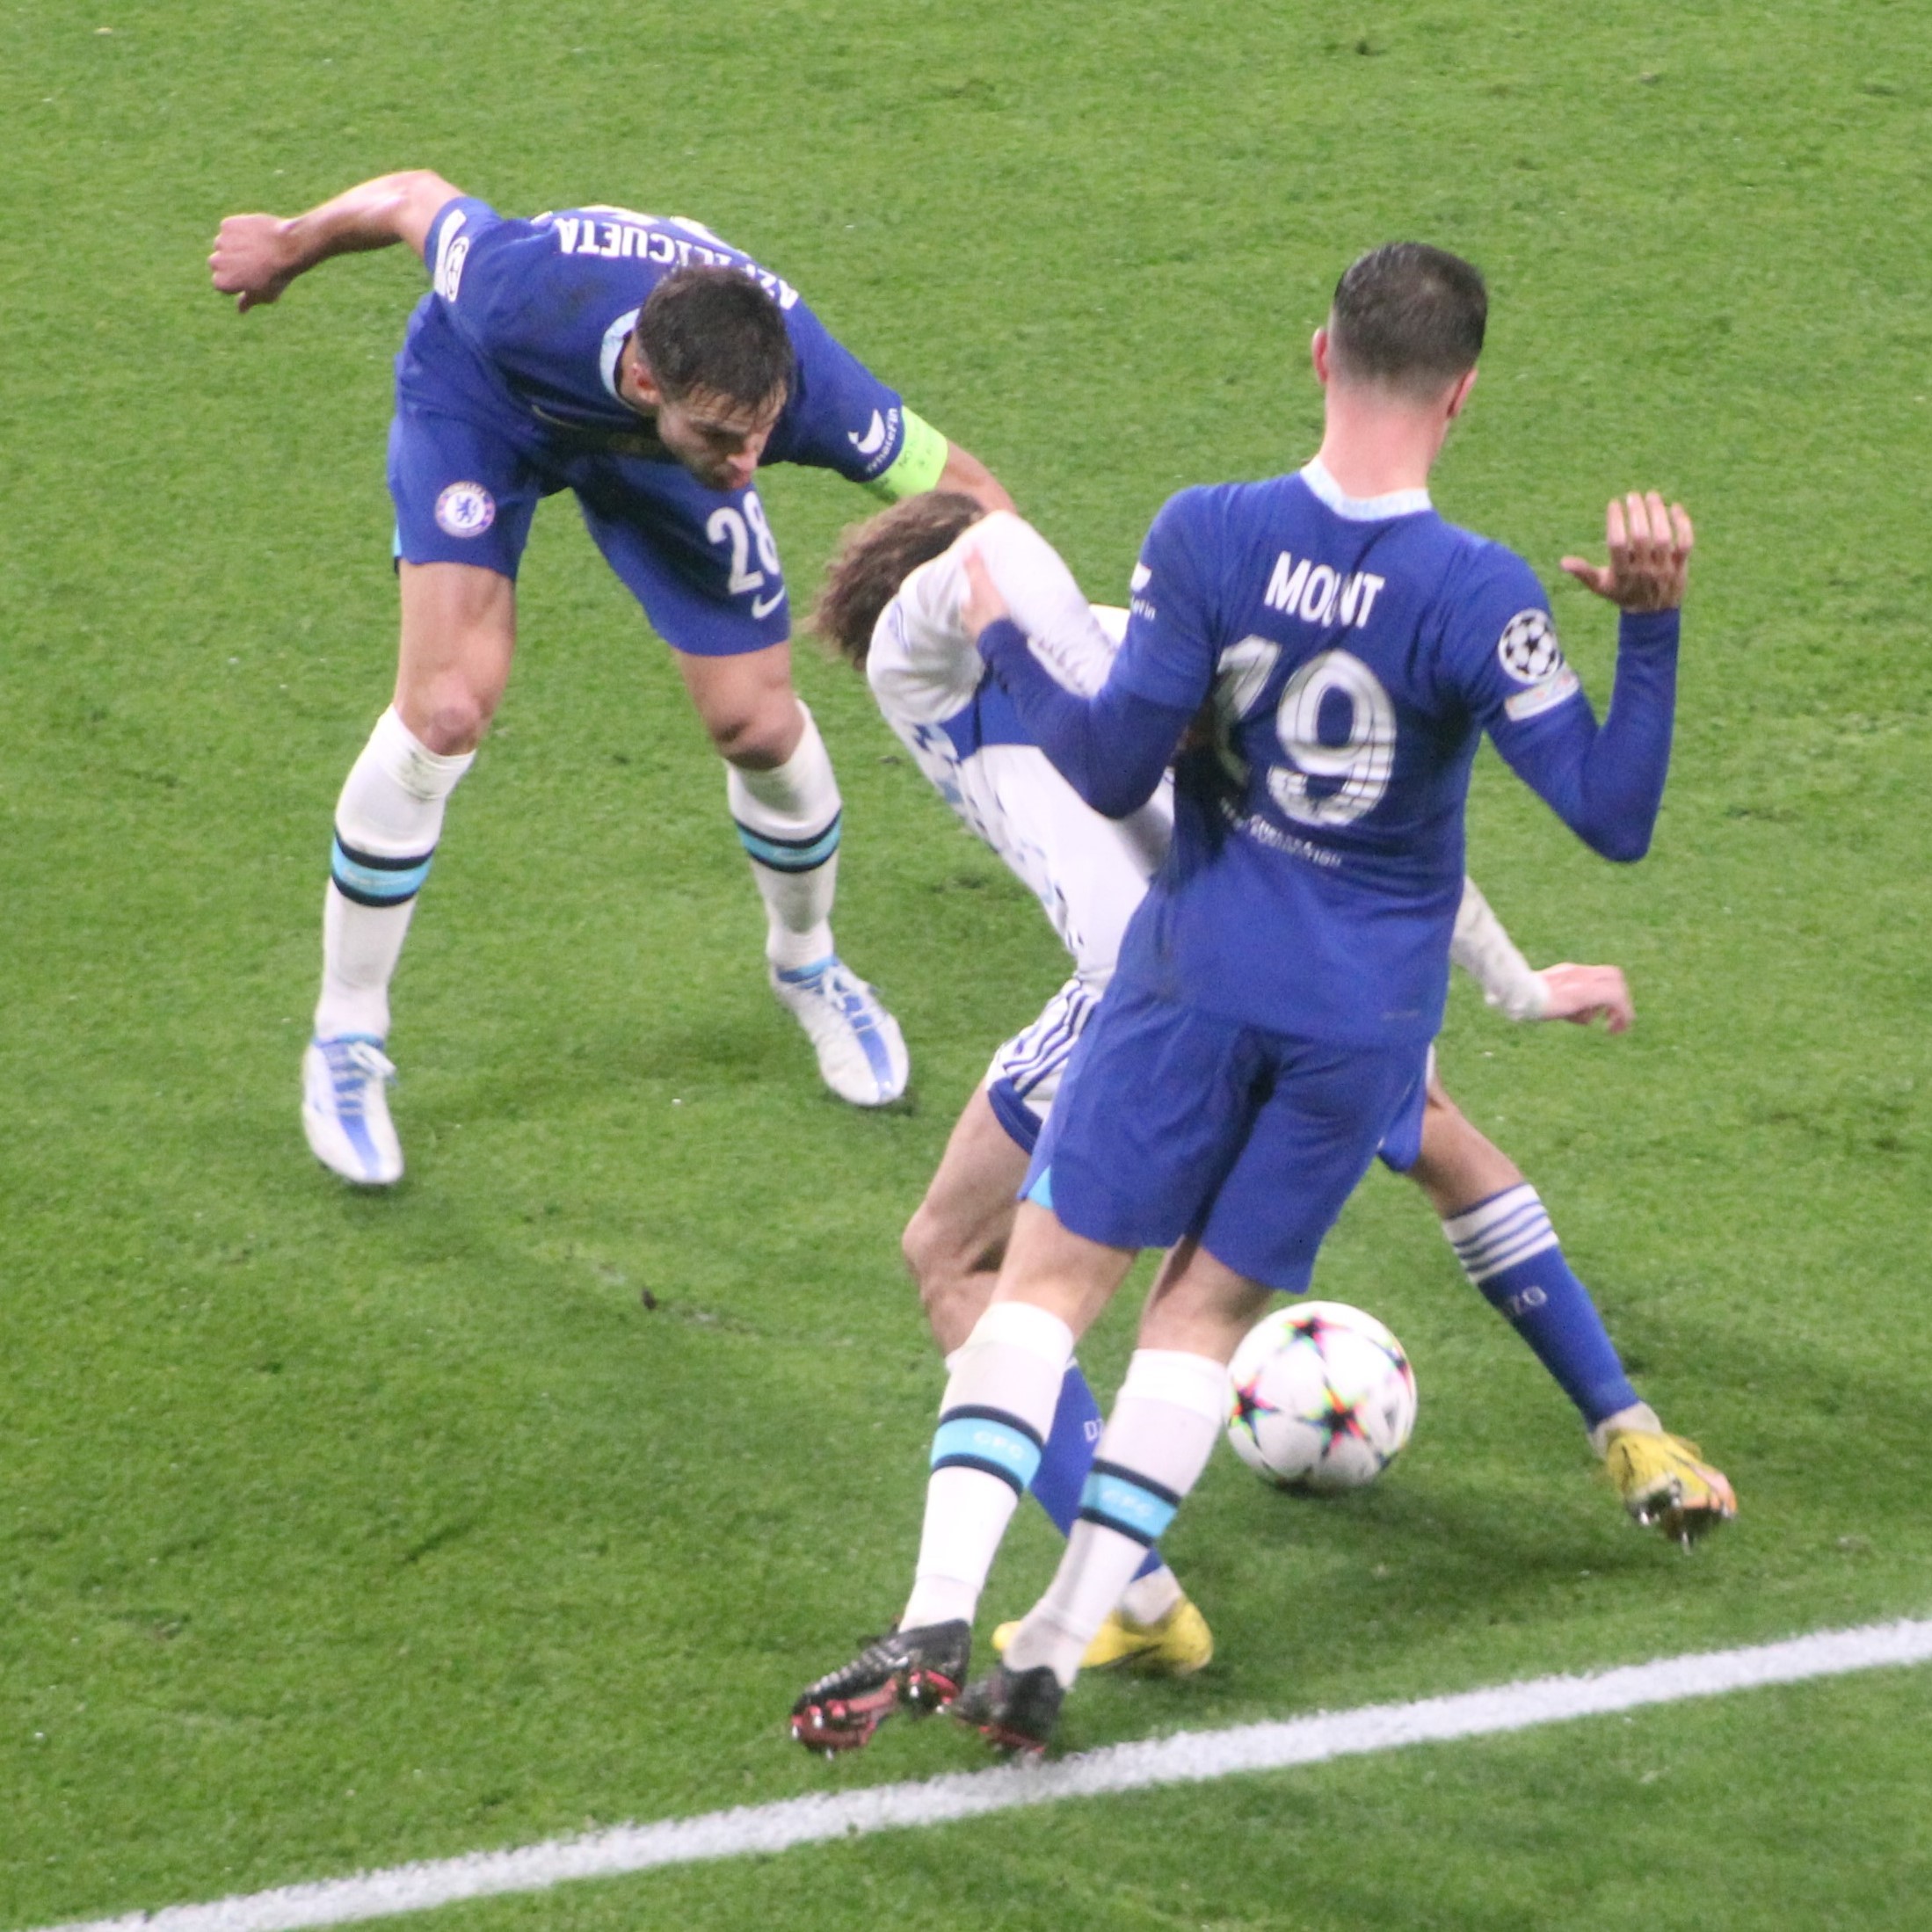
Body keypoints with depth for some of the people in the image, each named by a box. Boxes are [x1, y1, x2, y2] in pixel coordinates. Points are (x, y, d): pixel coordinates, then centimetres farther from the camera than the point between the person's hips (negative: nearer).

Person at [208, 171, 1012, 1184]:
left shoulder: (802, 384, -41)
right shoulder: (521, 297, -46)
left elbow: (960, 486, -24)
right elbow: (413, 198, -24)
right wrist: (289, 246, -4)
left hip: (648, 452, 2)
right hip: (481, 393, -2)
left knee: (758, 723, 0)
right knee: (448, 705, -17)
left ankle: (807, 965, 34)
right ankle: (345, 1041, 1)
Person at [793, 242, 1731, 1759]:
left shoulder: (1207, 536, -13)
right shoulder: (1480, 596, -15)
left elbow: (1112, 771, -9)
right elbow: (1614, 816, -15)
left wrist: (1006, 640, 6)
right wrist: (1652, 625, -14)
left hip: (1196, 978, 0)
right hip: (1368, 1020, 0)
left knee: (1048, 1278, 8)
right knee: (1209, 1310, 13)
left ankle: (937, 1619, -9)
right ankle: (1053, 1656, 8)